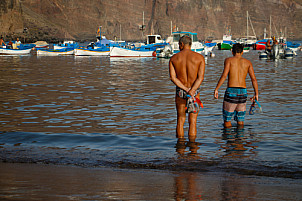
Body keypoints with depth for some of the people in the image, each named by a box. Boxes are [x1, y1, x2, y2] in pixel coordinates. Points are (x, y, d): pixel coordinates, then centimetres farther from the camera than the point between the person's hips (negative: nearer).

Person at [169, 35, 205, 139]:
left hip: (180, 91, 1)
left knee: (180, 120, 12)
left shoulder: (173, 58, -1)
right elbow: (201, 77, -14)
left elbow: (173, 77, -9)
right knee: (192, 122, 4)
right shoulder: (199, 57, -4)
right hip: (195, 92, -1)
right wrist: (192, 91, -19)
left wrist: (185, 89, -13)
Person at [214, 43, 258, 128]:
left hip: (231, 90, -3)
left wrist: (216, 89, -9)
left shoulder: (229, 60, 2)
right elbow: (254, 79, 5)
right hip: (243, 92, 3)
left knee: (227, 118, 8)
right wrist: (256, 93, 10)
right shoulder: (247, 62, 11)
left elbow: (224, 75, -12)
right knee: (240, 120, 13)